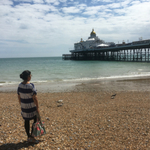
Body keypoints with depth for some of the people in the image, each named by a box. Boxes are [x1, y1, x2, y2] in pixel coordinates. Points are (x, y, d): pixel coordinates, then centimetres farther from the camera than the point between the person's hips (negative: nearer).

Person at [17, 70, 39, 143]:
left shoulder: (20, 85, -3)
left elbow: (19, 97, 5)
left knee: (26, 121, 17)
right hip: (31, 106, -6)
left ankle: (28, 137, 30)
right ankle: (31, 136, 14)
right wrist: (37, 107, -11)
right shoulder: (31, 86, -23)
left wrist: (21, 105, 18)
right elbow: (34, 98, -21)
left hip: (24, 106, 7)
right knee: (36, 120, 12)